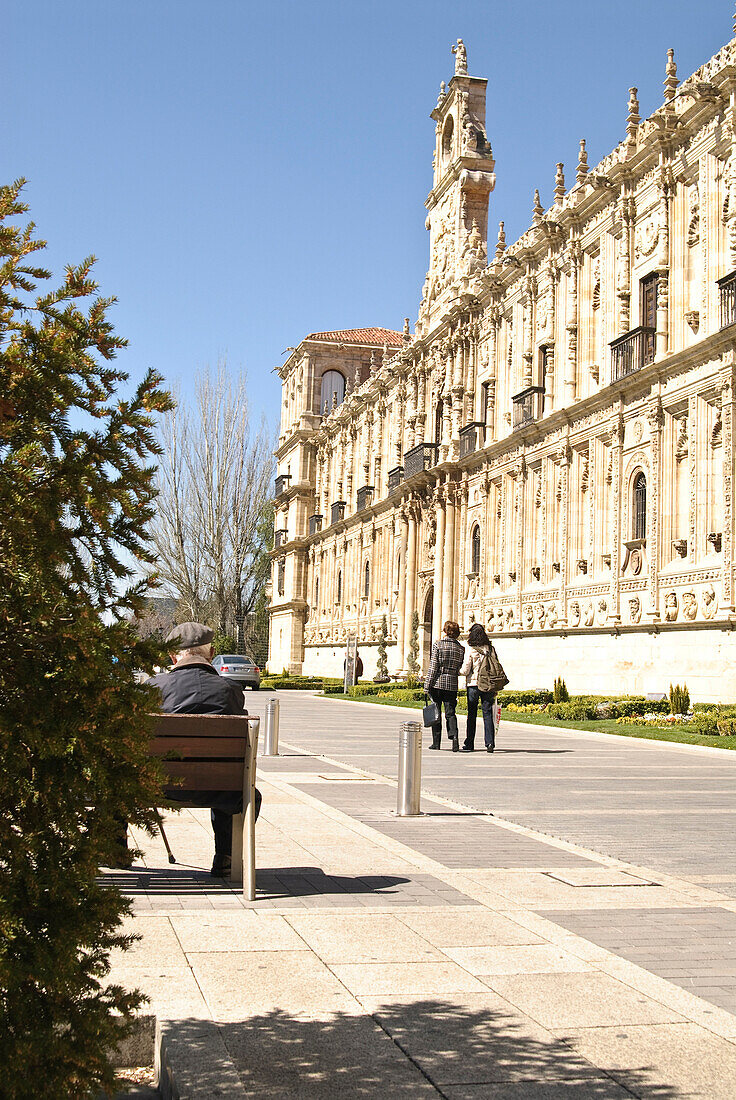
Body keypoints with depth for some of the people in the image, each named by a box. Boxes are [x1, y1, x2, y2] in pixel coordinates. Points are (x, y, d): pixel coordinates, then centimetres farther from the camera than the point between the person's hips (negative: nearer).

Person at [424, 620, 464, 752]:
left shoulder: (438, 645, -7)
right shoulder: (460, 649, 4)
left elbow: (433, 667, -10)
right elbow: (459, 668, 7)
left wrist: (427, 685, -7)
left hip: (438, 683, -3)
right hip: (452, 684, 3)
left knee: (436, 713, 6)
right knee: (450, 713, 5)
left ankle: (436, 742, 9)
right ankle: (454, 737, -17)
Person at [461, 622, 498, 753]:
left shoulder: (470, 649, -9)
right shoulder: (490, 649, 2)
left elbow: (465, 671, -10)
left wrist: (458, 670, 13)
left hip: (473, 684, -3)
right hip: (488, 684, 3)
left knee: (472, 714, 6)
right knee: (487, 713, 5)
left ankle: (469, 744, 9)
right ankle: (490, 743, -6)